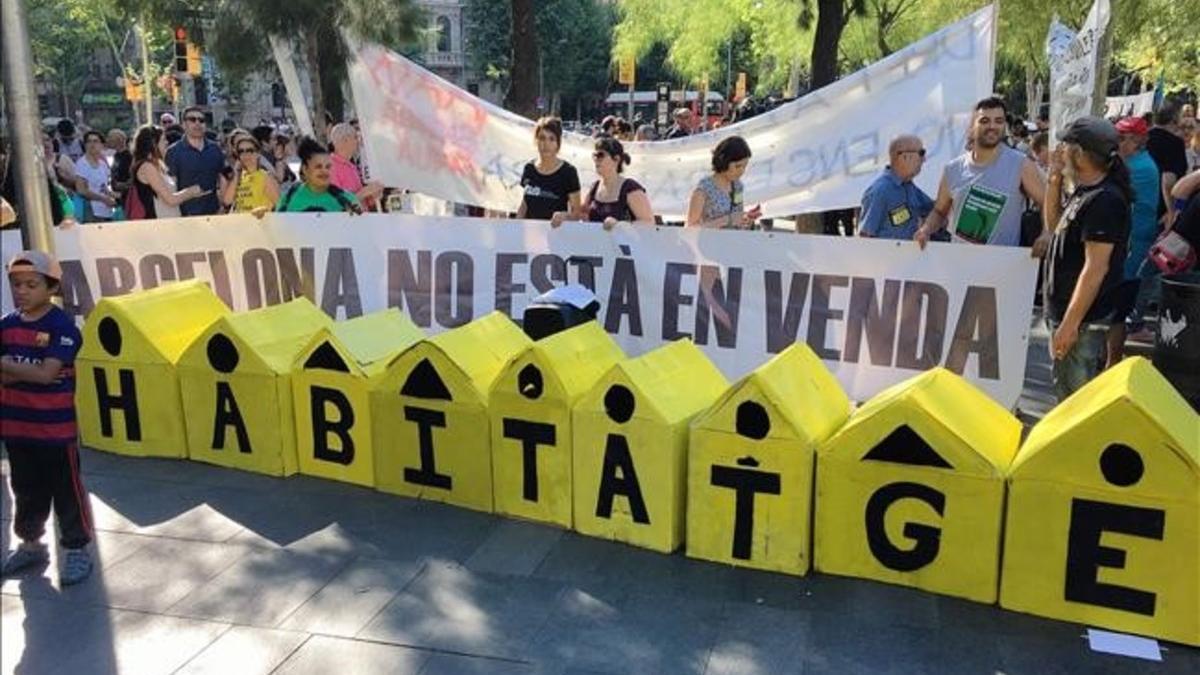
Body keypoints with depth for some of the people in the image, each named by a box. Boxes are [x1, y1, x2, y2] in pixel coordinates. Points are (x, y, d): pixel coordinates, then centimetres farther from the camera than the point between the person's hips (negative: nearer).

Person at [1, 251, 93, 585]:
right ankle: (30, 544, 36)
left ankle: (76, 550, 15)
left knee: (67, 490, 4)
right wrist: (28, 371, -19)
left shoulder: (62, 327, -14)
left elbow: (46, 374, -21)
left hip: (55, 426, -6)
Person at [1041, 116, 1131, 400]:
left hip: (1083, 319, -10)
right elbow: (1054, 225, 24)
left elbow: (1095, 268, -23)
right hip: (1064, 311, 10)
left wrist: (1070, 324, -24)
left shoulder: (1105, 200, -20)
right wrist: (1055, 177, 12)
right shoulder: (1084, 192, 9)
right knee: (1064, 392, 21)